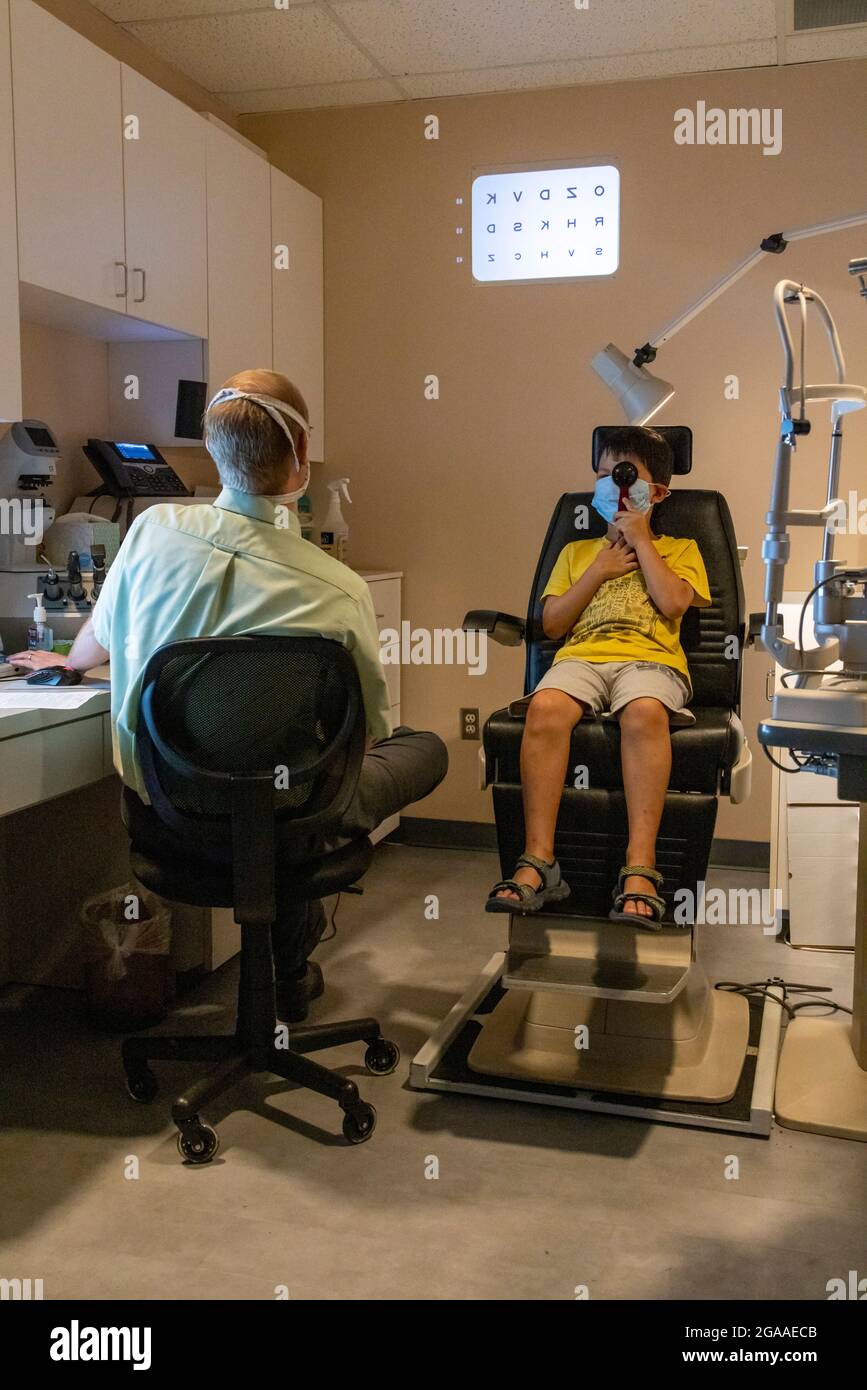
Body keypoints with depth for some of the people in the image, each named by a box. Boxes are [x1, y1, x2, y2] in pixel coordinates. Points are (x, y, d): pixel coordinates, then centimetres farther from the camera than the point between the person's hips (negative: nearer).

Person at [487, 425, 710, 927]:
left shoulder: (679, 549, 24)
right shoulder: (577, 551, 31)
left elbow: (673, 604, 1)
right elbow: (552, 623, 17)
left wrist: (641, 540, 9)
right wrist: (599, 570, 10)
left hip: (650, 658, -2)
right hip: (582, 656, 2)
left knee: (645, 712, -40)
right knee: (545, 707, -35)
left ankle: (640, 869, -43)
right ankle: (538, 862, -36)